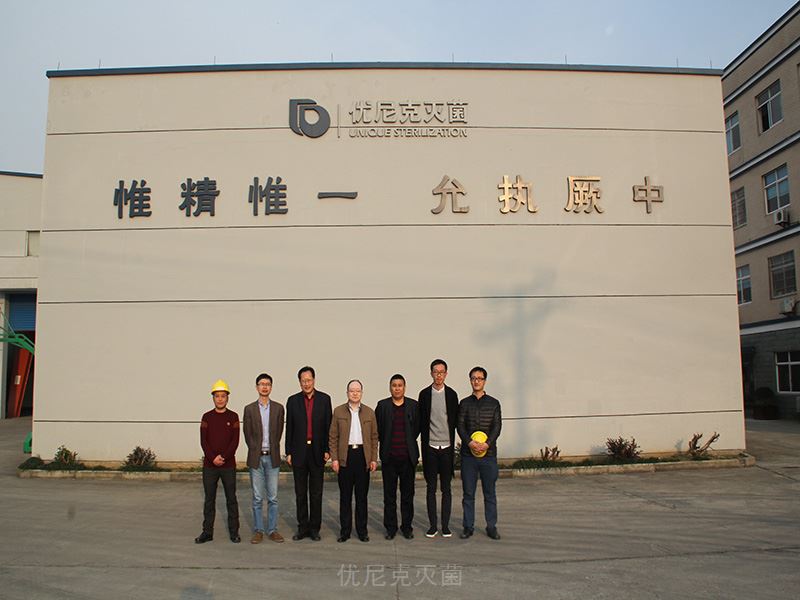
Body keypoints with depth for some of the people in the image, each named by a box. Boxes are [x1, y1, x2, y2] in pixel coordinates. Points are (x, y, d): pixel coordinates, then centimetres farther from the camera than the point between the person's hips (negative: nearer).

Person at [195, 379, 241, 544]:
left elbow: (235, 441, -4)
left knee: (231, 499, 4)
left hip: (229, 465, -1)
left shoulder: (233, 417, 1)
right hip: (209, 465, 1)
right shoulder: (207, 417, 4)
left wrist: (223, 457, -15)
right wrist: (213, 458, -13)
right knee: (209, 499, 8)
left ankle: (234, 532, 12)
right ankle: (207, 532, 17)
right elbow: (203, 441, -1)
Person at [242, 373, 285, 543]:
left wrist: (272, 450, 2)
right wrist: (256, 450, 1)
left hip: (272, 457, 1)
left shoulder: (278, 408, 5)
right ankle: (258, 531, 14)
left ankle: (272, 530, 14)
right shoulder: (249, 409, 3)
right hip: (256, 457, -1)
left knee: (273, 497, 5)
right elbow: (247, 434, 4)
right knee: (257, 498, 4)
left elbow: (279, 432, 6)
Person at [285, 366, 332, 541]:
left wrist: (327, 449, -4)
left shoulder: (324, 399, 1)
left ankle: (315, 528, 16)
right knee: (300, 493, 9)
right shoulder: (293, 400, 3)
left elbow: (328, 426, 1)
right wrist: (288, 452, 1)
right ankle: (302, 527, 19)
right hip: (299, 452, 1)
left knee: (316, 493, 7)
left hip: (317, 452, -1)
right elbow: (289, 428, 4)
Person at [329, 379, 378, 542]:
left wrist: (374, 459, 1)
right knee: (345, 496, 5)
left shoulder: (369, 412, 7)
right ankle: (345, 530, 14)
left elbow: (374, 437, 8)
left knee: (362, 495, 6)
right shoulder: (338, 411, 4)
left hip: (363, 456, 1)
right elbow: (333, 437, 3)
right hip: (345, 456, -1)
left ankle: (362, 530, 16)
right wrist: (334, 458, -4)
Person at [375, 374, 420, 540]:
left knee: (407, 494, 8)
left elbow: (417, 427, 9)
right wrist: (386, 443, 6)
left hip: (408, 457, 0)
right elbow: (377, 428, 6)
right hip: (389, 457, 0)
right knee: (389, 495, 7)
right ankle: (390, 528, 17)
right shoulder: (382, 405, 1)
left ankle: (407, 527, 20)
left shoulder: (413, 405, 3)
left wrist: (409, 443, 8)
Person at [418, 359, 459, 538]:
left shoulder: (451, 394, 4)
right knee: (431, 488, 6)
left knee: (446, 488, 7)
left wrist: (453, 444, 1)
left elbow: (455, 420, 5)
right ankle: (433, 525, 14)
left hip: (446, 447, 0)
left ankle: (445, 525, 15)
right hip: (430, 447, 0)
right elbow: (420, 421, 4)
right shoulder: (424, 394, 2)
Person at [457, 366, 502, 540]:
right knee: (468, 493, 6)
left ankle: (491, 526, 18)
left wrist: (487, 443, -17)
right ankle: (468, 526, 16)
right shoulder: (464, 403, 7)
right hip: (468, 454, 1)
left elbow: (497, 426, -2)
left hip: (488, 454, 0)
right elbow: (460, 426, -1)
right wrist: (470, 442, -17)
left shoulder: (493, 403, 5)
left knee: (490, 492, 7)